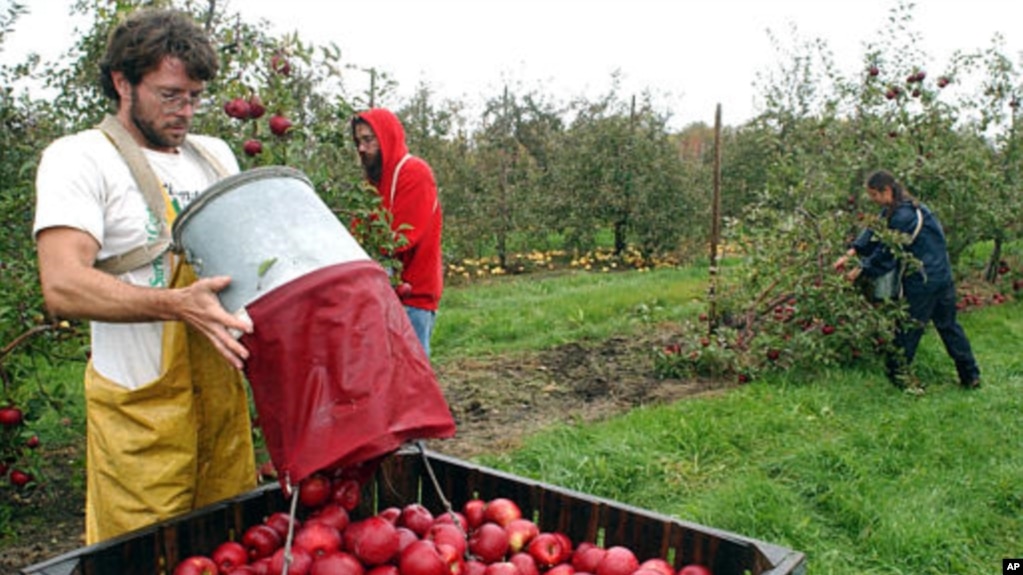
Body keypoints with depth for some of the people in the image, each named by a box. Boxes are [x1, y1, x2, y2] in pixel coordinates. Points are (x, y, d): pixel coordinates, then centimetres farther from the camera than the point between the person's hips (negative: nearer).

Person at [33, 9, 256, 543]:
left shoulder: (216, 155, 13)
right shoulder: (79, 157, -6)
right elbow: (62, 286, -18)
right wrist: (176, 305, -31)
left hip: (224, 393, 6)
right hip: (141, 408, -5)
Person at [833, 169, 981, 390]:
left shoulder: (903, 215, -21)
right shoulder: (894, 210, 8)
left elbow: (888, 252, -17)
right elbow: (874, 233, 7)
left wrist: (861, 270, -8)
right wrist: (850, 254, -3)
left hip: (922, 279, -10)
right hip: (942, 275, 10)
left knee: (908, 327, 3)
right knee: (948, 325, 16)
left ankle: (897, 374, 15)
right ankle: (971, 377, 24)